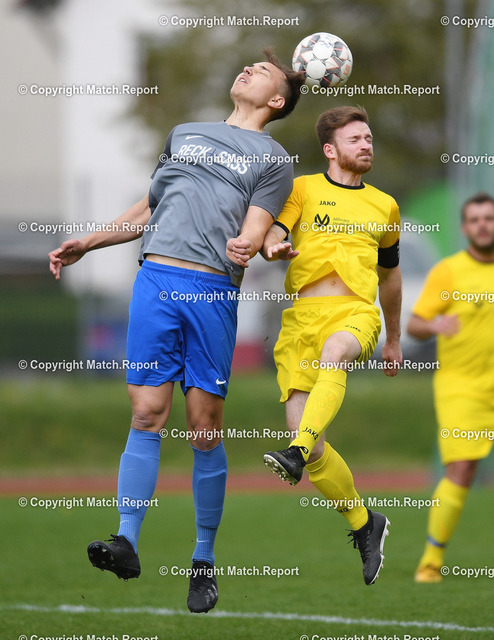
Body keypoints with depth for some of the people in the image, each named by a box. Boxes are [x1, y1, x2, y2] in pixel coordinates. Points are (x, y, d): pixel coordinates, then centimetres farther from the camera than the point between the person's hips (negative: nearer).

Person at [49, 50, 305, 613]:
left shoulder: (273, 160, 14)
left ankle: (204, 560, 5)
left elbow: (250, 239, 2)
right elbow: (148, 211, 32)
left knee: (205, 428, -3)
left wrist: (262, 244, -19)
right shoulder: (184, 134, 26)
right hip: (154, 280, 3)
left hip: (214, 291, -3)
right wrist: (85, 244, 29)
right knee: (147, 413, -7)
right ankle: (126, 542, -11)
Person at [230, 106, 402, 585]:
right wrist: (273, 245, -30)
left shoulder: (384, 206, 22)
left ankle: (297, 453, -54)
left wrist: (393, 340, 39)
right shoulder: (303, 189, 13)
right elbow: (276, 230, -5)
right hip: (301, 316, 0)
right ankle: (364, 526, 10)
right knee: (315, 452, -9)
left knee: (333, 353, -39)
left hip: (356, 312, 0)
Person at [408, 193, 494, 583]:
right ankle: (432, 559, -3)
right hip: (460, 385, -4)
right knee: (461, 471, -13)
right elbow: (413, 324, -4)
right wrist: (434, 325, -25)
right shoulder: (448, 271, -3)